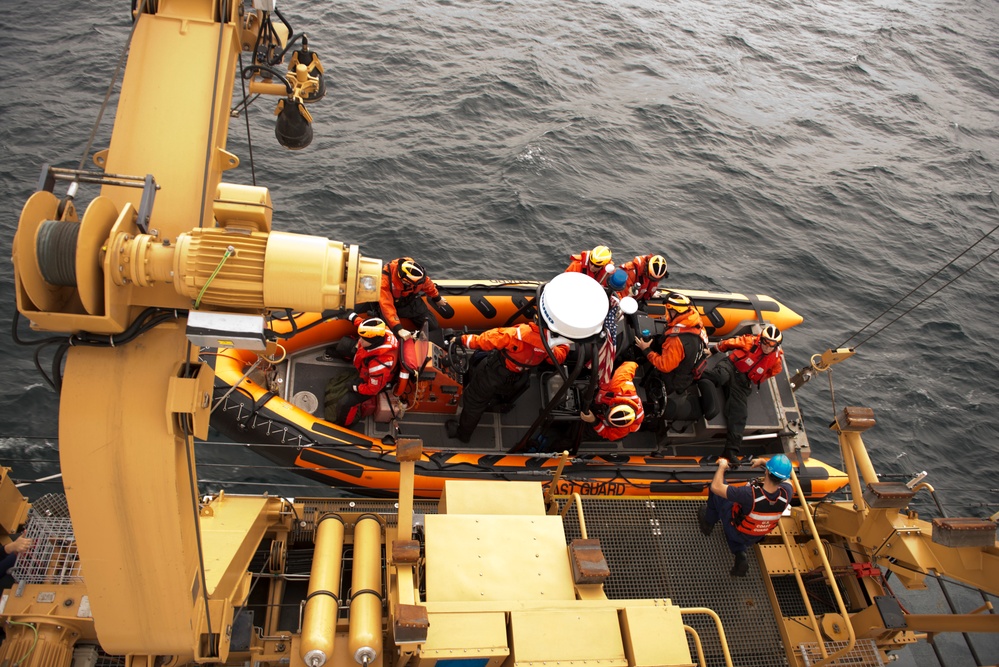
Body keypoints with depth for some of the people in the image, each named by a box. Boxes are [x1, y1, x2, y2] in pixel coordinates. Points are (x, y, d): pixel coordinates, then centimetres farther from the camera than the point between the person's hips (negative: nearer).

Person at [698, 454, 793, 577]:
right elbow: (783, 476, -2)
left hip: (736, 532, -5)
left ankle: (708, 523, 29)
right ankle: (740, 555, 19)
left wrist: (722, 466, -16)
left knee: (716, 492, 9)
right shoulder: (787, 493, -29)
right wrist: (763, 462, 2)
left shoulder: (751, 495, -42)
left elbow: (716, 487, -32)